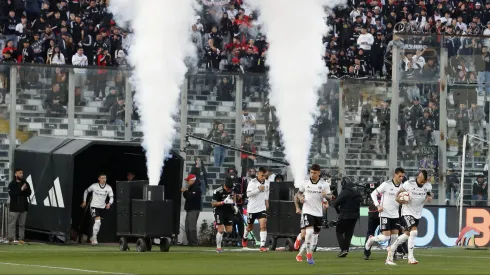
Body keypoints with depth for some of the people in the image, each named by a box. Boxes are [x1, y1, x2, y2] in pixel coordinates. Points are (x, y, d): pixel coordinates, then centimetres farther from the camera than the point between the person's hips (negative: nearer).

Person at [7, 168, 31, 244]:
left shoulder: (25, 183, 9)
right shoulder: (12, 184, -3)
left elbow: (28, 193, 2)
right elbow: (11, 194, -16)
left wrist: (25, 189, -19)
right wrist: (21, 189, -21)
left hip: (23, 207, 4)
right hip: (14, 207, -4)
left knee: (22, 224, 8)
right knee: (12, 224, -5)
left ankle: (21, 239, 13)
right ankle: (11, 239, -2)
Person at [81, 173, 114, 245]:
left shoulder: (108, 188, -5)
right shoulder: (94, 186, -10)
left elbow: (111, 197, -3)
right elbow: (86, 191, 6)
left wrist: (109, 204, -23)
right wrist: (84, 201, 6)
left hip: (102, 207, 4)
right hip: (94, 206, -4)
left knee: (99, 224, 14)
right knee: (97, 221, -22)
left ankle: (93, 238, 34)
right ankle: (94, 238, -15)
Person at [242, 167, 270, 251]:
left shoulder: (267, 183, 4)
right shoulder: (252, 182, -14)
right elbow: (248, 194, -25)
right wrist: (259, 189, -31)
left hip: (262, 208, 3)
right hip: (252, 208, -3)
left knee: (263, 226, -16)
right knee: (250, 227, 16)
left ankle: (262, 245, -19)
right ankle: (245, 237, 48)